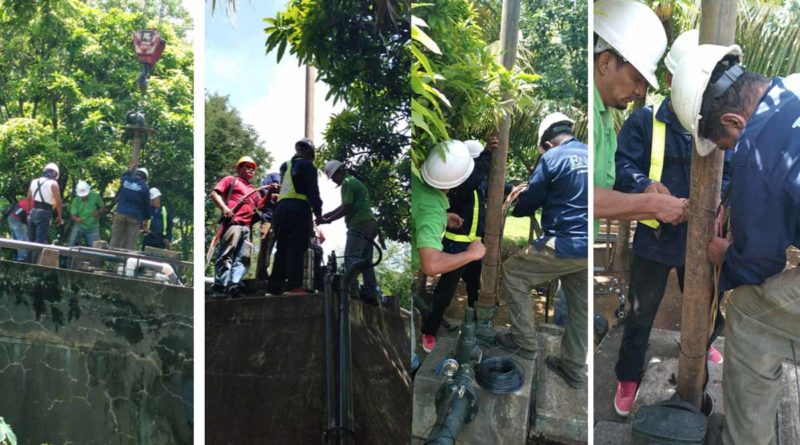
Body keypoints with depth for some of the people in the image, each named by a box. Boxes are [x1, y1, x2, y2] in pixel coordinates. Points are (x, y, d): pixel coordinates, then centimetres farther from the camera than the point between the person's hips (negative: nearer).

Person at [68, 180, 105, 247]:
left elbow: (103, 208, 2)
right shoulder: (75, 200, -6)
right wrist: (76, 219, -33)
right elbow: (72, 215, -8)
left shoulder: (95, 197, -8)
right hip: (79, 227, 0)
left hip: (93, 228, 0)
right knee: (71, 245, -10)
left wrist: (98, 212, -21)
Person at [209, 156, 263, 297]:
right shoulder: (231, 180, 15)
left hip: (247, 226, 7)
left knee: (243, 257, -5)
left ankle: (234, 285, -13)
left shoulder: (254, 191, 32)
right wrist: (223, 207, -14)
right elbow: (214, 193, 3)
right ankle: (220, 285, -17)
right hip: (232, 222, -7)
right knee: (226, 254, -14)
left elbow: (260, 207, 24)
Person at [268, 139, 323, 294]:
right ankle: (293, 285, -20)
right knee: (296, 249, -12)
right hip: (298, 209, -7)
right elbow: (312, 191, -5)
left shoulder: (285, 166, 25)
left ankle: (275, 287, 3)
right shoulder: (307, 165, 2)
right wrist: (318, 212, -5)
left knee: (282, 249, 7)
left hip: (281, 209, 7)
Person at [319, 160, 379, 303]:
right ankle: (370, 292, 6)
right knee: (366, 260, 9)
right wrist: (328, 214, 17)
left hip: (359, 224, -10)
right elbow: (347, 205, 26)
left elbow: (346, 208, -12)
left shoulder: (347, 183, -5)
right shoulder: (355, 181, 26)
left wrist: (328, 220, -4)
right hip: (370, 223, 10)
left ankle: (352, 289, -29)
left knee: (351, 257, -16)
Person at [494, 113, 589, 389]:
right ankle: (573, 369, 26)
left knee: (513, 271, 9)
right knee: (580, 308, 15)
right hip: (588, 247, 7)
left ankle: (524, 342, 11)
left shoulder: (552, 157, -6)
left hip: (566, 245, -7)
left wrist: (515, 208, 21)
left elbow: (529, 202, 0)